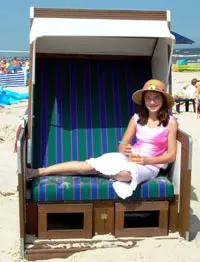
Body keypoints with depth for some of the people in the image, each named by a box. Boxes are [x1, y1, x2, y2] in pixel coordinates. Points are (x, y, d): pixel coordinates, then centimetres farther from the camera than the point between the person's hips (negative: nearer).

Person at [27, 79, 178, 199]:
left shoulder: (171, 122, -6)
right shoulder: (137, 118, 4)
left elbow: (171, 155, -5)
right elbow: (122, 144, 7)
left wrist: (147, 160, -20)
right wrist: (125, 150, -18)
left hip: (150, 165, -3)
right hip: (130, 158, 3)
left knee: (125, 174, -40)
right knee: (90, 164, -19)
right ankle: (37, 172, -20)